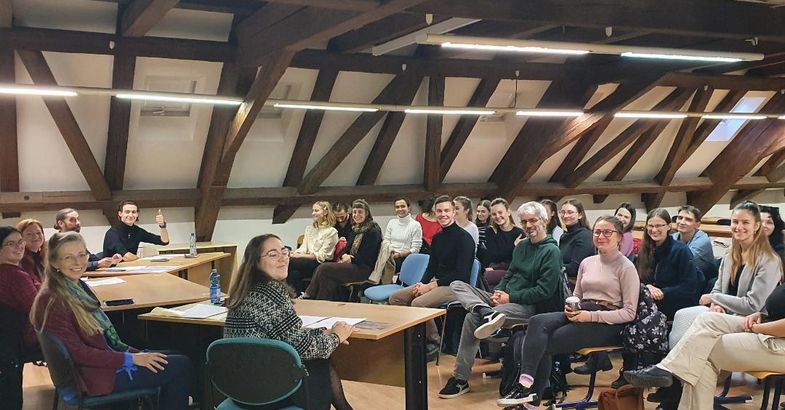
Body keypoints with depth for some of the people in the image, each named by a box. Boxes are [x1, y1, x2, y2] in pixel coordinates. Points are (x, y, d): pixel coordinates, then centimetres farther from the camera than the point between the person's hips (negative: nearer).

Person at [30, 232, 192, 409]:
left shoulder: (79, 286, 8)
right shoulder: (51, 301, -20)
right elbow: (77, 353, -21)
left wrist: (135, 353, 1)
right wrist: (131, 359, -20)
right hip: (95, 376, -9)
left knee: (178, 360, 8)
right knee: (181, 366, -7)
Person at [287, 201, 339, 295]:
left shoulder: (331, 232, -3)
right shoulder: (309, 228, 21)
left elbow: (321, 256, -9)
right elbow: (303, 248, 12)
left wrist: (300, 256, -16)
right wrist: (295, 253, -11)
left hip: (322, 264, -5)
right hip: (308, 262, 5)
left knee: (290, 262, -28)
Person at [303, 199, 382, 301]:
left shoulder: (373, 231, -7)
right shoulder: (355, 229, 19)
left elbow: (366, 258, -12)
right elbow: (347, 249, 21)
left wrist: (349, 259, -7)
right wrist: (344, 256, -2)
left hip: (363, 269, -8)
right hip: (352, 265, 8)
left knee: (323, 268, -18)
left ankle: (308, 296, -6)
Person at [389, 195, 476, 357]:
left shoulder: (464, 238, -10)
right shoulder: (437, 238, 15)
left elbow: (461, 274, -17)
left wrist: (430, 286, -17)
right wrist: (422, 284, -3)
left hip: (454, 286, -8)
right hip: (436, 283, 8)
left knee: (418, 303, -31)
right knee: (395, 298, -3)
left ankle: (433, 342, -11)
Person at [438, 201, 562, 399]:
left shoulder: (551, 251, -7)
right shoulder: (522, 245, 19)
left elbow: (545, 291, -15)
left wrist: (510, 298, -14)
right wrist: (499, 292, 0)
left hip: (529, 307, -9)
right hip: (505, 298, 9)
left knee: (472, 318, -27)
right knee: (457, 285, -8)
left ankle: (461, 379, -20)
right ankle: (487, 312, -38)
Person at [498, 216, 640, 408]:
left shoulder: (626, 267, -2)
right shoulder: (587, 263, 17)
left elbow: (629, 313, -8)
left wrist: (592, 316, -17)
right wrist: (570, 307, -1)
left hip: (608, 323, -6)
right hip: (581, 316, 6)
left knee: (543, 342, -24)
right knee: (537, 322, -26)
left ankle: (532, 395, -17)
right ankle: (526, 384, -33)